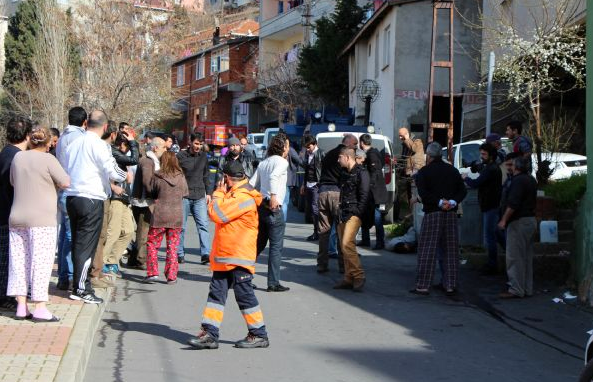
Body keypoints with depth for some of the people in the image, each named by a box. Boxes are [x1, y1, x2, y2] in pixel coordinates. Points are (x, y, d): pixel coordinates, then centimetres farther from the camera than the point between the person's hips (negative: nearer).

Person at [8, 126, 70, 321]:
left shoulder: (18, 157, 7)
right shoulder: (47, 159, -10)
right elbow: (65, 182, -8)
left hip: (17, 218, 6)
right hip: (41, 219, -6)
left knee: (19, 260, 10)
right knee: (41, 261, -3)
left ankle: (21, 306, 11)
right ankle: (40, 308, -6)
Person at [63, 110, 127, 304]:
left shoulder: (74, 144, 10)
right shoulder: (98, 145, -11)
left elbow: (67, 170, 15)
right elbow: (112, 172, -15)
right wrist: (125, 176, 7)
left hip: (71, 197, 7)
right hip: (91, 199, -7)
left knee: (78, 243, 14)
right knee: (87, 244, -2)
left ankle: (80, 283, 21)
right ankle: (80, 289, 0)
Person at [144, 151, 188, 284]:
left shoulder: (157, 177, -9)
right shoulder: (181, 177, -3)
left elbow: (152, 192, 3)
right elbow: (185, 194, 9)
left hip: (160, 216, -2)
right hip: (176, 216, 2)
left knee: (152, 244, 11)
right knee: (172, 246, 9)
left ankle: (152, 273, 5)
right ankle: (171, 276, 9)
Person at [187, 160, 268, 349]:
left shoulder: (243, 197, -18)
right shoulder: (234, 194, 15)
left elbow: (216, 213, -21)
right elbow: (216, 213, 23)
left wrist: (219, 192, -11)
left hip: (239, 257, -10)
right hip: (224, 256, 10)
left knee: (244, 294, -1)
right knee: (216, 293, 6)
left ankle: (259, 335, 9)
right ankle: (210, 334, 7)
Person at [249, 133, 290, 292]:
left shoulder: (263, 163, 15)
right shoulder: (281, 161, -7)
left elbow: (251, 184, 12)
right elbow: (273, 176, -27)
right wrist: (273, 195, -36)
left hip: (260, 206, 8)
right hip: (274, 208, -8)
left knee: (259, 244, 18)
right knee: (276, 246, -2)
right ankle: (273, 283, -1)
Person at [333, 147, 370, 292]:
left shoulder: (361, 173, -7)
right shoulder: (345, 174, 20)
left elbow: (364, 196, -13)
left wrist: (357, 213, -17)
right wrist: (340, 213, 14)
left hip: (354, 215, -9)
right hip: (343, 215, 9)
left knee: (347, 244, -20)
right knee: (344, 246, 7)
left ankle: (358, 276, -12)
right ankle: (349, 279, 11)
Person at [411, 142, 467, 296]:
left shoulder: (423, 172, -3)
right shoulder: (452, 170, 12)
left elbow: (423, 194, -14)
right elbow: (463, 190, 6)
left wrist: (439, 202, -13)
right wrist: (453, 202, -7)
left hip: (432, 214, -4)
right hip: (451, 214, 4)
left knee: (427, 249, -2)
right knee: (450, 250, 8)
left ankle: (422, 285, -5)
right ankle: (450, 285, 8)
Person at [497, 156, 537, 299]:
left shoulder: (518, 181, -15)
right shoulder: (531, 180, 15)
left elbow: (513, 204, -22)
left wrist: (504, 220, -17)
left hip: (519, 222, -10)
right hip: (531, 220, 10)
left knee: (514, 257, -6)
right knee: (527, 257, 13)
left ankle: (516, 290, -6)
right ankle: (527, 289, 16)